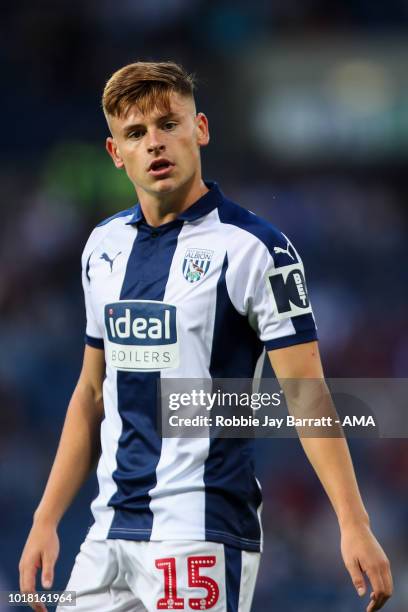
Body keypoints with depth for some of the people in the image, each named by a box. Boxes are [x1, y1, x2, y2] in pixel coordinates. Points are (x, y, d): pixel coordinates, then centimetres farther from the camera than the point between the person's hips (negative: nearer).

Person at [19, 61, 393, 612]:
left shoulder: (254, 248, -8)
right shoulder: (105, 247, 11)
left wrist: (353, 526, -20)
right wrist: (45, 522, 14)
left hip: (201, 539, -6)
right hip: (108, 536, 6)